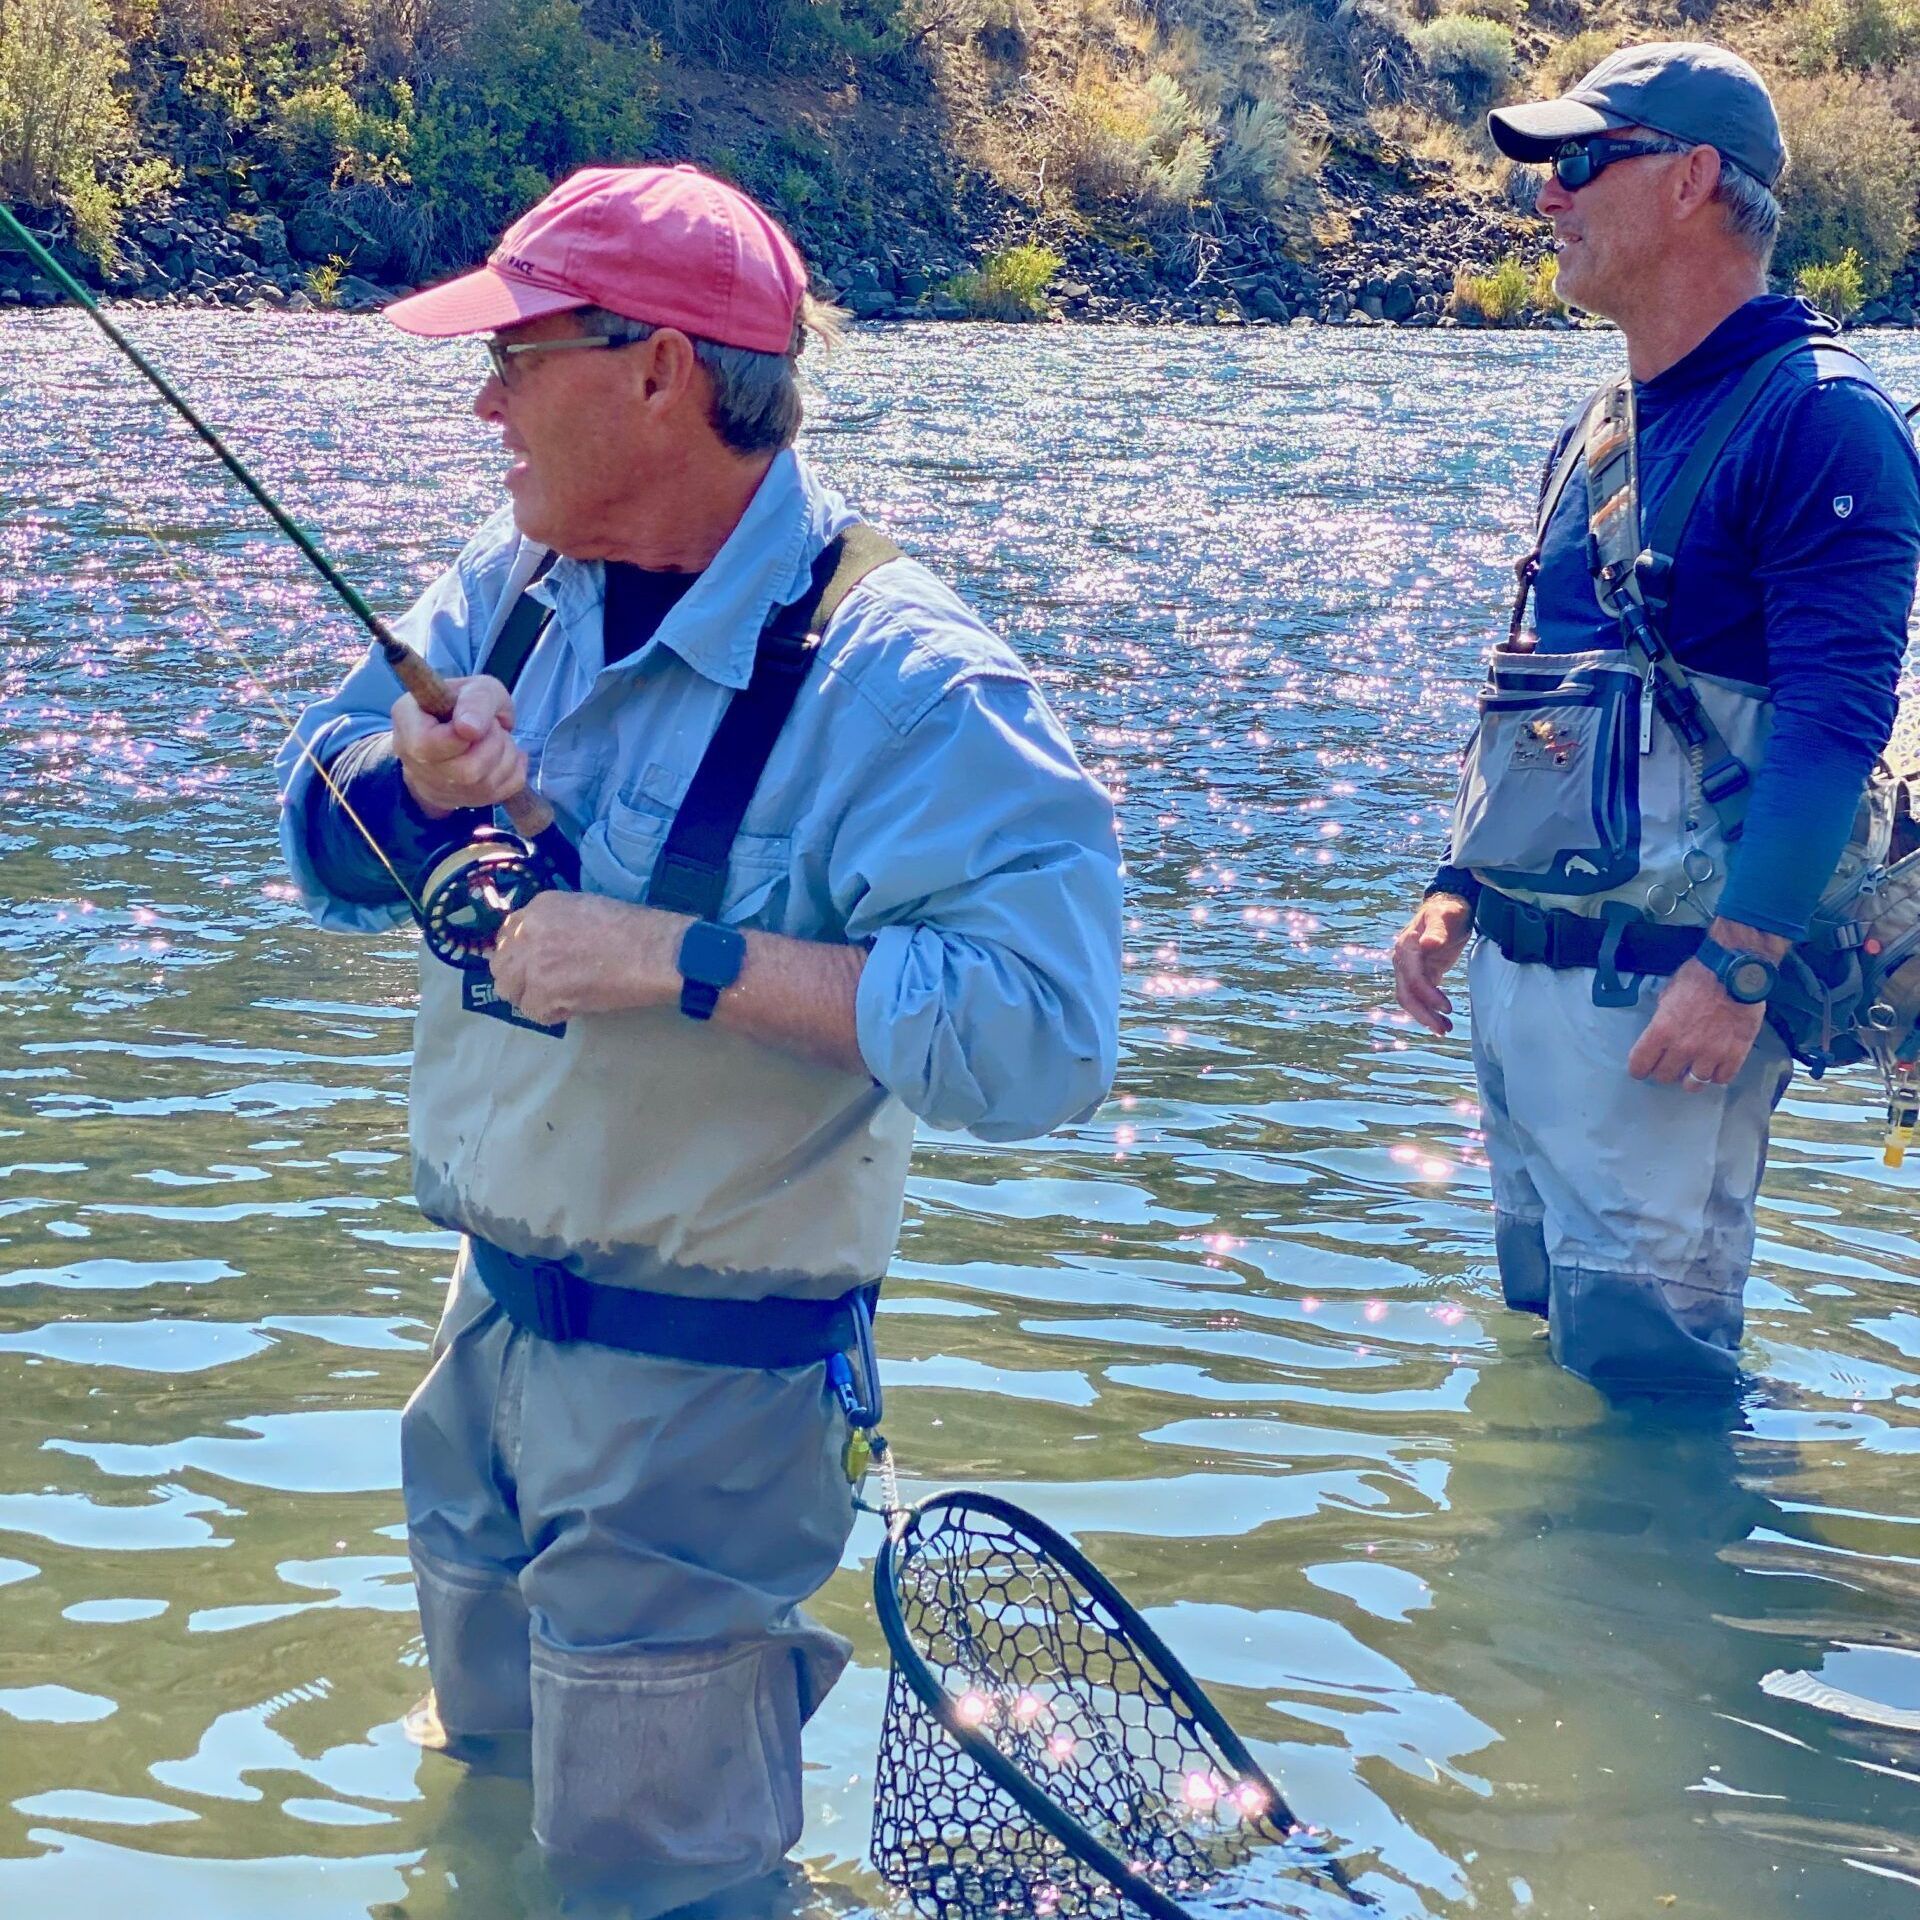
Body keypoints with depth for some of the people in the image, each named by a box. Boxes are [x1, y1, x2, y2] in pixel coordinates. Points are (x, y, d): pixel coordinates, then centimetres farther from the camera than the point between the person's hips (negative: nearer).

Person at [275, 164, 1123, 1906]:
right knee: (482, 1768, 25)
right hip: (493, 1313, 7)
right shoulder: (516, 582, 0)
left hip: (702, 1377, -7)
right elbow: (326, 848, 5)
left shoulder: (892, 680, -24)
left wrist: (688, 961, -33)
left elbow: (1039, 1030, -32)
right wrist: (414, 771, -17)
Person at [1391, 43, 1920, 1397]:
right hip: (1517, 967, 9)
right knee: (1540, 1341, 18)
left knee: (1643, 1361, -5)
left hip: (1660, 988, -9)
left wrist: (1737, 967, -25)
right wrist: (1457, 889, 15)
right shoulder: (1602, 434, 15)